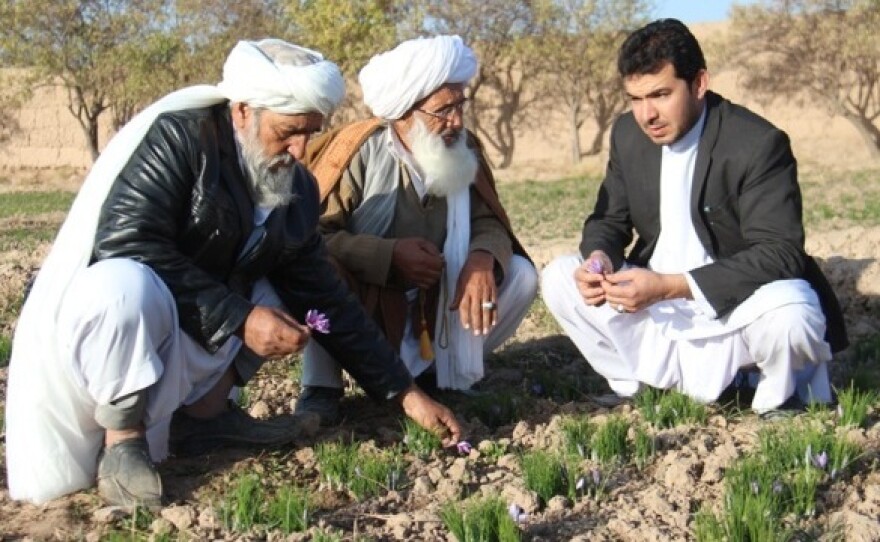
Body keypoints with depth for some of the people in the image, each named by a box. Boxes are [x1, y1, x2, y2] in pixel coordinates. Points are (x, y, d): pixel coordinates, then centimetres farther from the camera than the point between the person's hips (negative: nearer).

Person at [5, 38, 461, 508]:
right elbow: (125, 245, -28)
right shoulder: (177, 139, -17)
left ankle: (204, 412, -5)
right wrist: (237, 321, -29)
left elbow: (328, 300, 4)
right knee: (127, 284, -37)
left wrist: (406, 394, 0)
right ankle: (122, 438, -17)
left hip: (191, 342, 7)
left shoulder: (296, 189, 3)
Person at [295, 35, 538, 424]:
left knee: (519, 275, -12)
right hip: (359, 310, -5)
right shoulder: (359, 151, -21)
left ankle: (439, 370, 1)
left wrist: (483, 258, -30)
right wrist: (390, 256, -34)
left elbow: (488, 223, -6)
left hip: (429, 309, 5)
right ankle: (321, 388, -16)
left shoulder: (463, 150, -6)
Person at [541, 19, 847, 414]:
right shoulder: (628, 134, -2)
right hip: (657, 305, 5)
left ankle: (777, 394, -2)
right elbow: (608, 219, 8)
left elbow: (780, 253, -26)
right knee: (559, 278, -10)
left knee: (789, 315, -37)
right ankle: (633, 386, 4)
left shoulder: (759, 143, -20)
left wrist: (671, 286, -36)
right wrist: (599, 257, -20)